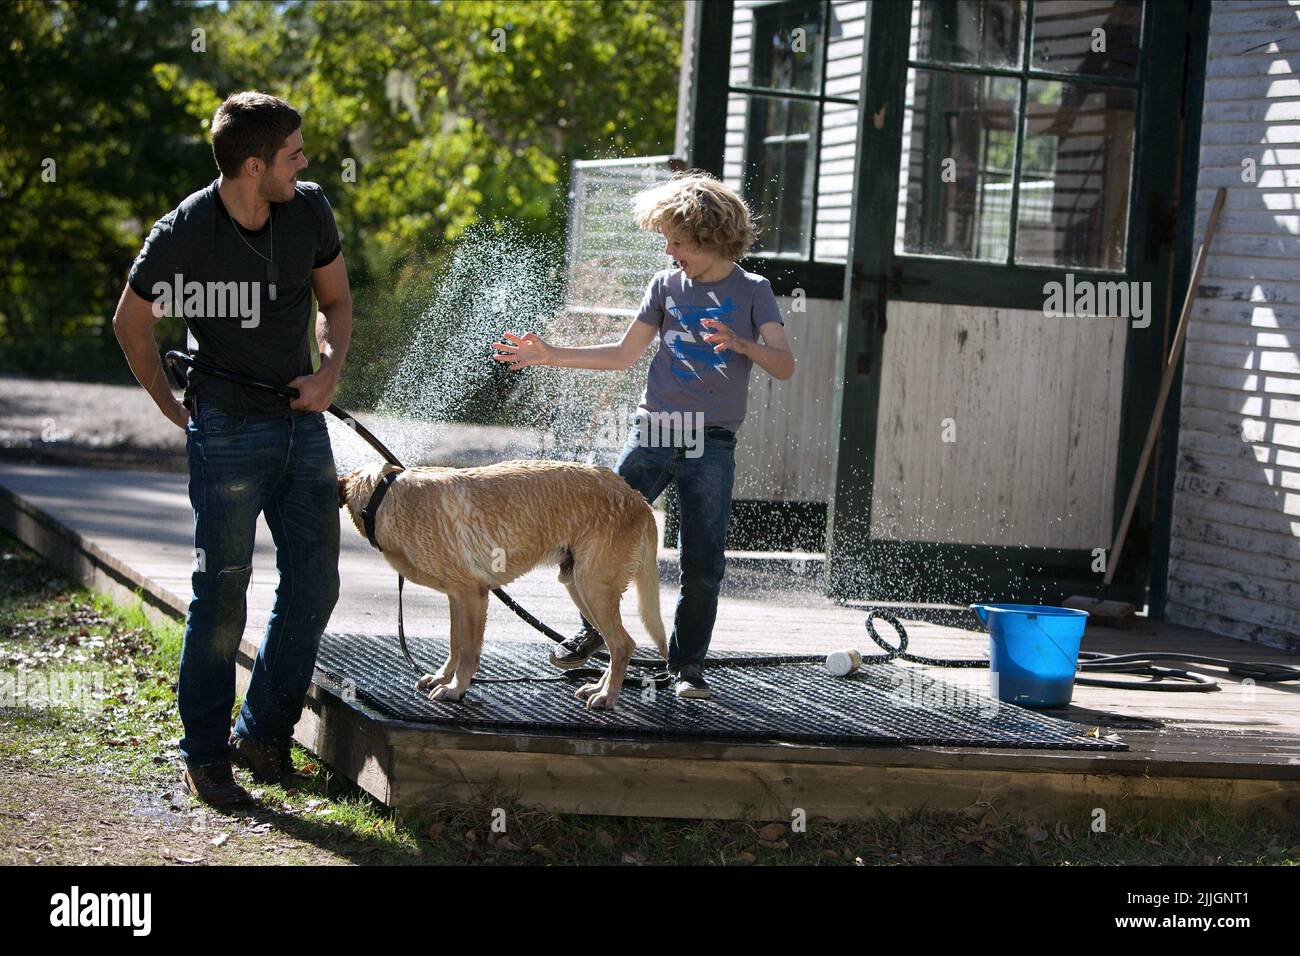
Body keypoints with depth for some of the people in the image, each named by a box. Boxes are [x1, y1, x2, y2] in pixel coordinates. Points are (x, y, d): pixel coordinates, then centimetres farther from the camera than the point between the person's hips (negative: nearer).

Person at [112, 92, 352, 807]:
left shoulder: (309, 209, -3)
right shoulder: (182, 233, -16)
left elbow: (335, 300, 11)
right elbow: (131, 324, 0)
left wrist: (329, 373, -6)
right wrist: (174, 409, 4)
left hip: (302, 421, 5)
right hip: (228, 430, -5)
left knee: (314, 582, 7)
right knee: (222, 592, -3)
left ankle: (264, 734, 21)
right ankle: (205, 754, 9)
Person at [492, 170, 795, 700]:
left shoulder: (751, 291, 1)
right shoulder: (666, 284, 10)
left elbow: (785, 365, -9)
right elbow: (623, 354, 16)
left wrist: (741, 344, -28)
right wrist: (550, 355, 10)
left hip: (711, 443, -3)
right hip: (652, 432, 3)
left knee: (702, 562, -4)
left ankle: (688, 664, 9)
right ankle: (595, 629, 18)